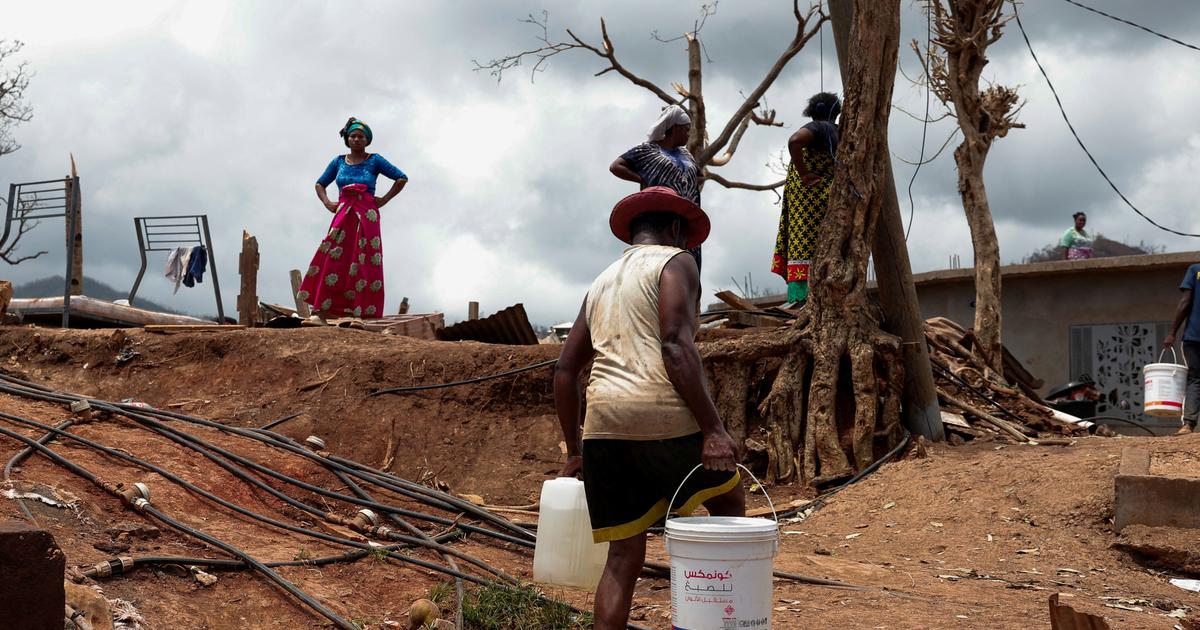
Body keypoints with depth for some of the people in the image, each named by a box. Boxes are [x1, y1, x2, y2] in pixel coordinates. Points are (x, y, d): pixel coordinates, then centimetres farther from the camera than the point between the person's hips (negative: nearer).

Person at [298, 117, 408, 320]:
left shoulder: (374, 161, 4)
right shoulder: (338, 162, 13)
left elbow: (402, 178, 5)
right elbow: (320, 184, 24)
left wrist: (384, 200, 0)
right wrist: (327, 203, 7)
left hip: (367, 218, -2)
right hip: (343, 216, 2)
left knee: (363, 264, -7)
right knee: (333, 260, -10)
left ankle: (360, 311, -9)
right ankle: (325, 312, -14)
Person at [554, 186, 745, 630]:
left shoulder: (602, 283, 25)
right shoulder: (674, 262, 4)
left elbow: (565, 370, 23)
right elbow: (675, 345, -12)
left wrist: (574, 450, 29)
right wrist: (713, 430, -16)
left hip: (603, 423, 6)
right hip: (663, 414, -5)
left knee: (624, 556, 10)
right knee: (730, 502, 19)